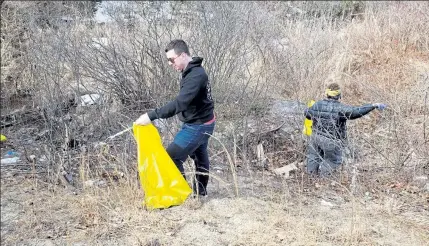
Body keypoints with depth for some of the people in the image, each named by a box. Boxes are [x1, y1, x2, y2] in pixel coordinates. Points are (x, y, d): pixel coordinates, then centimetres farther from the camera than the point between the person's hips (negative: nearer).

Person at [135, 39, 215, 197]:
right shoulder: (192, 71, 5)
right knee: (199, 156, 23)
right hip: (200, 123, 11)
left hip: (197, 126, -11)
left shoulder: (196, 76, -27)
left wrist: (151, 116, -38)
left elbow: (179, 103, -36)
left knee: (172, 157, -8)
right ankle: (200, 192, 40)